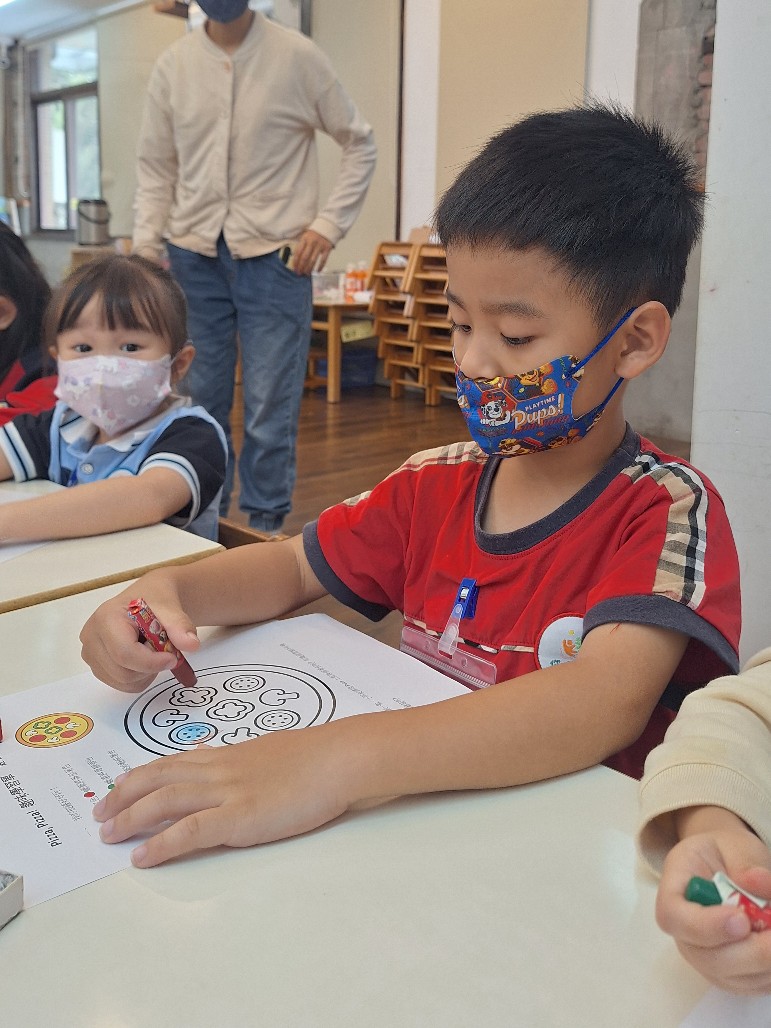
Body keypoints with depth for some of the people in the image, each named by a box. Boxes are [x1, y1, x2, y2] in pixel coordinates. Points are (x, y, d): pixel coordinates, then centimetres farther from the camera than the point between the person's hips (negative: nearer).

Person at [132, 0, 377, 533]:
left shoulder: (298, 56, -1)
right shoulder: (173, 64, 6)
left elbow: (361, 145, 5)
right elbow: (155, 167, 12)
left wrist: (328, 225, -4)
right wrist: (145, 249, 3)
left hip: (273, 255, -3)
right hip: (194, 254, 3)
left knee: (270, 408, -3)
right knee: (198, 402, 7)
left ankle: (265, 526, 13)